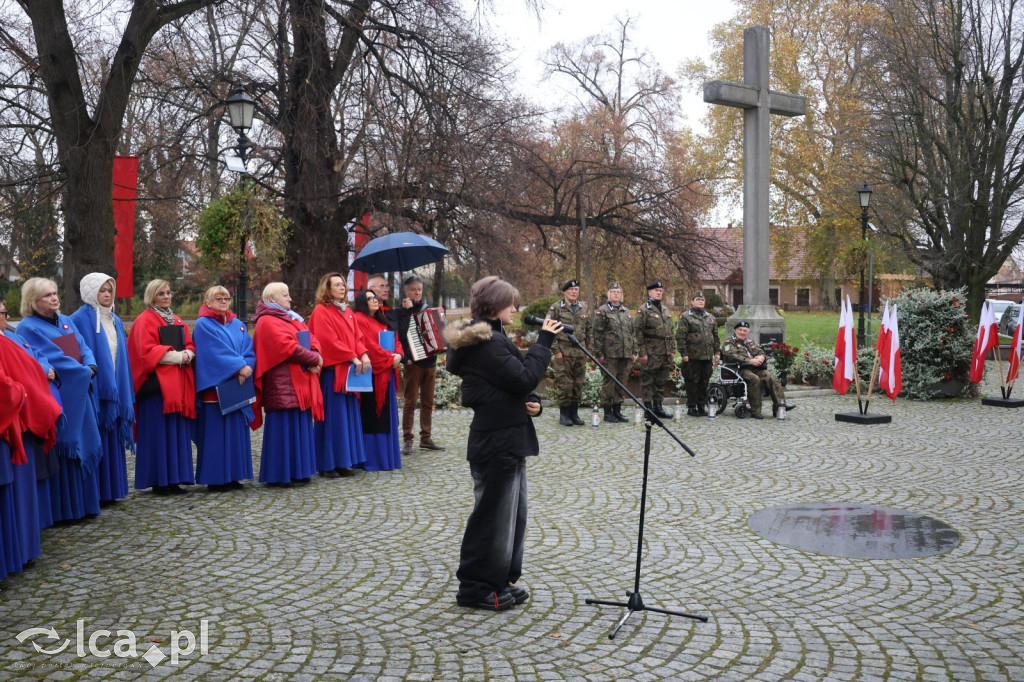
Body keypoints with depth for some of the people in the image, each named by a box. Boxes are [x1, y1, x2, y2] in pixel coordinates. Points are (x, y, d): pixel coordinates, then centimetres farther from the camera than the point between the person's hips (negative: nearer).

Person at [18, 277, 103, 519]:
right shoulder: (28, 327, -7)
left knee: (83, 446, 10)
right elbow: (54, 358, -15)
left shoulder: (66, 321, 15)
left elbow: (84, 348, 10)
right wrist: (83, 371, -10)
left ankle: (84, 503, 19)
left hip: (79, 395, 7)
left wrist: (91, 367, -10)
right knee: (61, 451, -4)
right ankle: (64, 509, 4)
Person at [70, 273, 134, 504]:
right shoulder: (80, 319, -7)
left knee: (112, 439, 10)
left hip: (114, 390, 7)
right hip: (94, 390, -7)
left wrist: (124, 391, 12)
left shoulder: (114, 320, 15)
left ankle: (110, 490, 17)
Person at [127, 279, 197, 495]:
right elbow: (147, 351, -13)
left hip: (179, 383, 7)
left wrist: (187, 355, -7)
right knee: (159, 432, -5)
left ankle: (174, 479, 10)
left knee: (178, 431, 5)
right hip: (157, 383, -7)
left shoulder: (177, 321, 20)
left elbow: (190, 345, 15)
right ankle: (159, 481, 0)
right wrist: (175, 356, -15)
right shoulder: (145, 320, -3)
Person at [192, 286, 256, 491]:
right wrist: (239, 366, -19)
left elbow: (250, 352, 6)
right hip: (215, 387, -6)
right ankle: (215, 478, 1)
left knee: (237, 430, 6)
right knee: (216, 432, -5)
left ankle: (232, 475, 13)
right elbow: (217, 352, -15)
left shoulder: (238, 325, 16)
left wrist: (246, 368, -13)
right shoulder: (203, 325, -2)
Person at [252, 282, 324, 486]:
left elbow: (312, 340, 13)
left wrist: (315, 357, -8)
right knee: (283, 428, -7)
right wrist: (315, 359, -10)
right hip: (282, 383, -9)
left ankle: (297, 471, 16)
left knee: (301, 427, 9)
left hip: (301, 382, 9)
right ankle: (278, 475, 0)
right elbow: (287, 347, -19)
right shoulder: (268, 322, -7)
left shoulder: (293, 319, 21)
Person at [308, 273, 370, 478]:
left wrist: (363, 354, -5)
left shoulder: (348, 312, 18)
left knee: (349, 415, 8)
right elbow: (329, 340, -15)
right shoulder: (321, 312, -6)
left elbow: (357, 336, 14)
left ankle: (344, 461, 15)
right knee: (333, 417, -6)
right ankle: (327, 464, 1)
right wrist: (352, 358, -18)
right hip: (332, 371, -8)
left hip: (349, 371, 8)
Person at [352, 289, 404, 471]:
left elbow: (396, 340, 16)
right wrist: (389, 358, -12)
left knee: (387, 414, 11)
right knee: (371, 416, -6)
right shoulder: (359, 320, -7)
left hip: (387, 373, 9)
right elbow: (369, 346, -16)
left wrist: (398, 355, -4)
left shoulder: (382, 321, 21)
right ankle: (373, 459, -2)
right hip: (372, 374, -9)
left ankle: (388, 456, 17)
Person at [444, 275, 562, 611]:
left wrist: (532, 402, -2)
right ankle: (477, 588, 11)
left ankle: (501, 580, 27)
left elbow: (512, 383, 17)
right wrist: (544, 341, -15)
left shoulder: (488, 337, 15)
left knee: (512, 513, 17)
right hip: (496, 443, -11)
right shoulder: (486, 342, -17)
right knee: (493, 515, -1)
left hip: (506, 439, 11)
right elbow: (525, 378, -22)